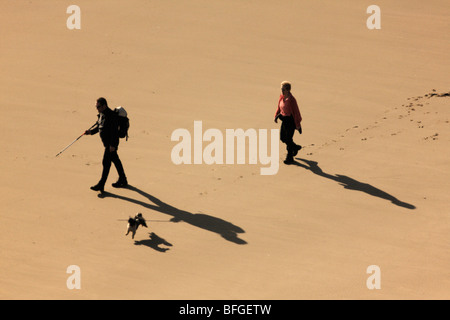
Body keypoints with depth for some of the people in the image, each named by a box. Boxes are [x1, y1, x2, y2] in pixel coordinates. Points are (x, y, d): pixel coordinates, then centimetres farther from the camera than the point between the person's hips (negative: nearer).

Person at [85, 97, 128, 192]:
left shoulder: (112, 116, -23)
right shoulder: (101, 114, 7)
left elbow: (114, 131, -24)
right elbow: (98, 126, 19)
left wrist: (113, 145, -25)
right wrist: (91, 131, 1)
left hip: (111, 143, -10)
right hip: (106, 142, 10)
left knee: (106, 163, -8)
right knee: (115, 160, 19)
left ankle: (101, 185, -5)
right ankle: (123, 180, 32)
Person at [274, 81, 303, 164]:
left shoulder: (291, 99, -22)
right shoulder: (281, 97, 0)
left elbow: (296, 112, -18)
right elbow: (279, 107, 16)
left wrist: (297, 124, -16)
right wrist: (276, 116, 8)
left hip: (291, 120, -8)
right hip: (284, 120, 8)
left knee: (288, 139, -1)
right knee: (282, 138, 15)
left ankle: (290, 158, 12)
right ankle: (296, 147, 39)